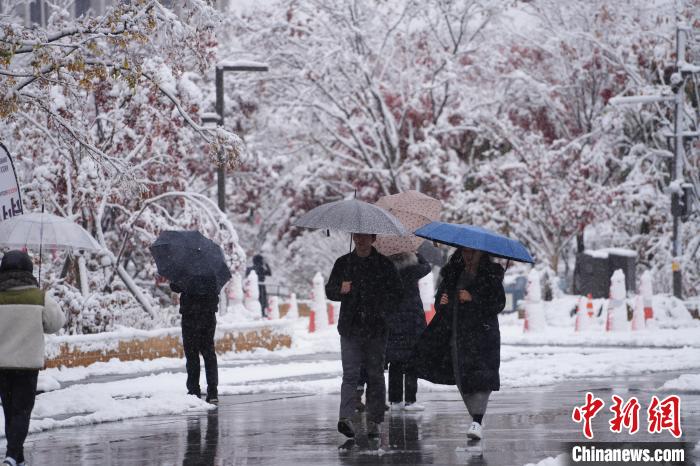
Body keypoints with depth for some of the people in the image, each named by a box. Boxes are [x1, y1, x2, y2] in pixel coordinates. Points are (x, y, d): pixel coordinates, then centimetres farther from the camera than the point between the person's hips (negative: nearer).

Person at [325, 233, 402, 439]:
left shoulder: (384, 264, 5)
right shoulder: (343, 263, 10)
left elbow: (396, 291, 6)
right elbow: (329, 290, 13)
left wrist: (379, 308, -8)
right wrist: (341, 290, -10)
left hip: (375, 327, 0)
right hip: (350, 327, 0)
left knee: (375, 374, 4)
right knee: (350, 373, -11)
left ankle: (374, 422, 9)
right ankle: (345, 418, -20)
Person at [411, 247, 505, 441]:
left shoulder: (491, 275, 0)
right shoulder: (453, 273, 14)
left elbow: (498, 304, -7)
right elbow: (440, 294, 22)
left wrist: (473, 300, -17)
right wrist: (441, 302, -2)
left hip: (481, 333, -5)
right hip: (454, 333, 5)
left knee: (479, 375, -18)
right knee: (461, 379, 4)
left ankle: (477, 421, -23)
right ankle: (476, 417, 17)